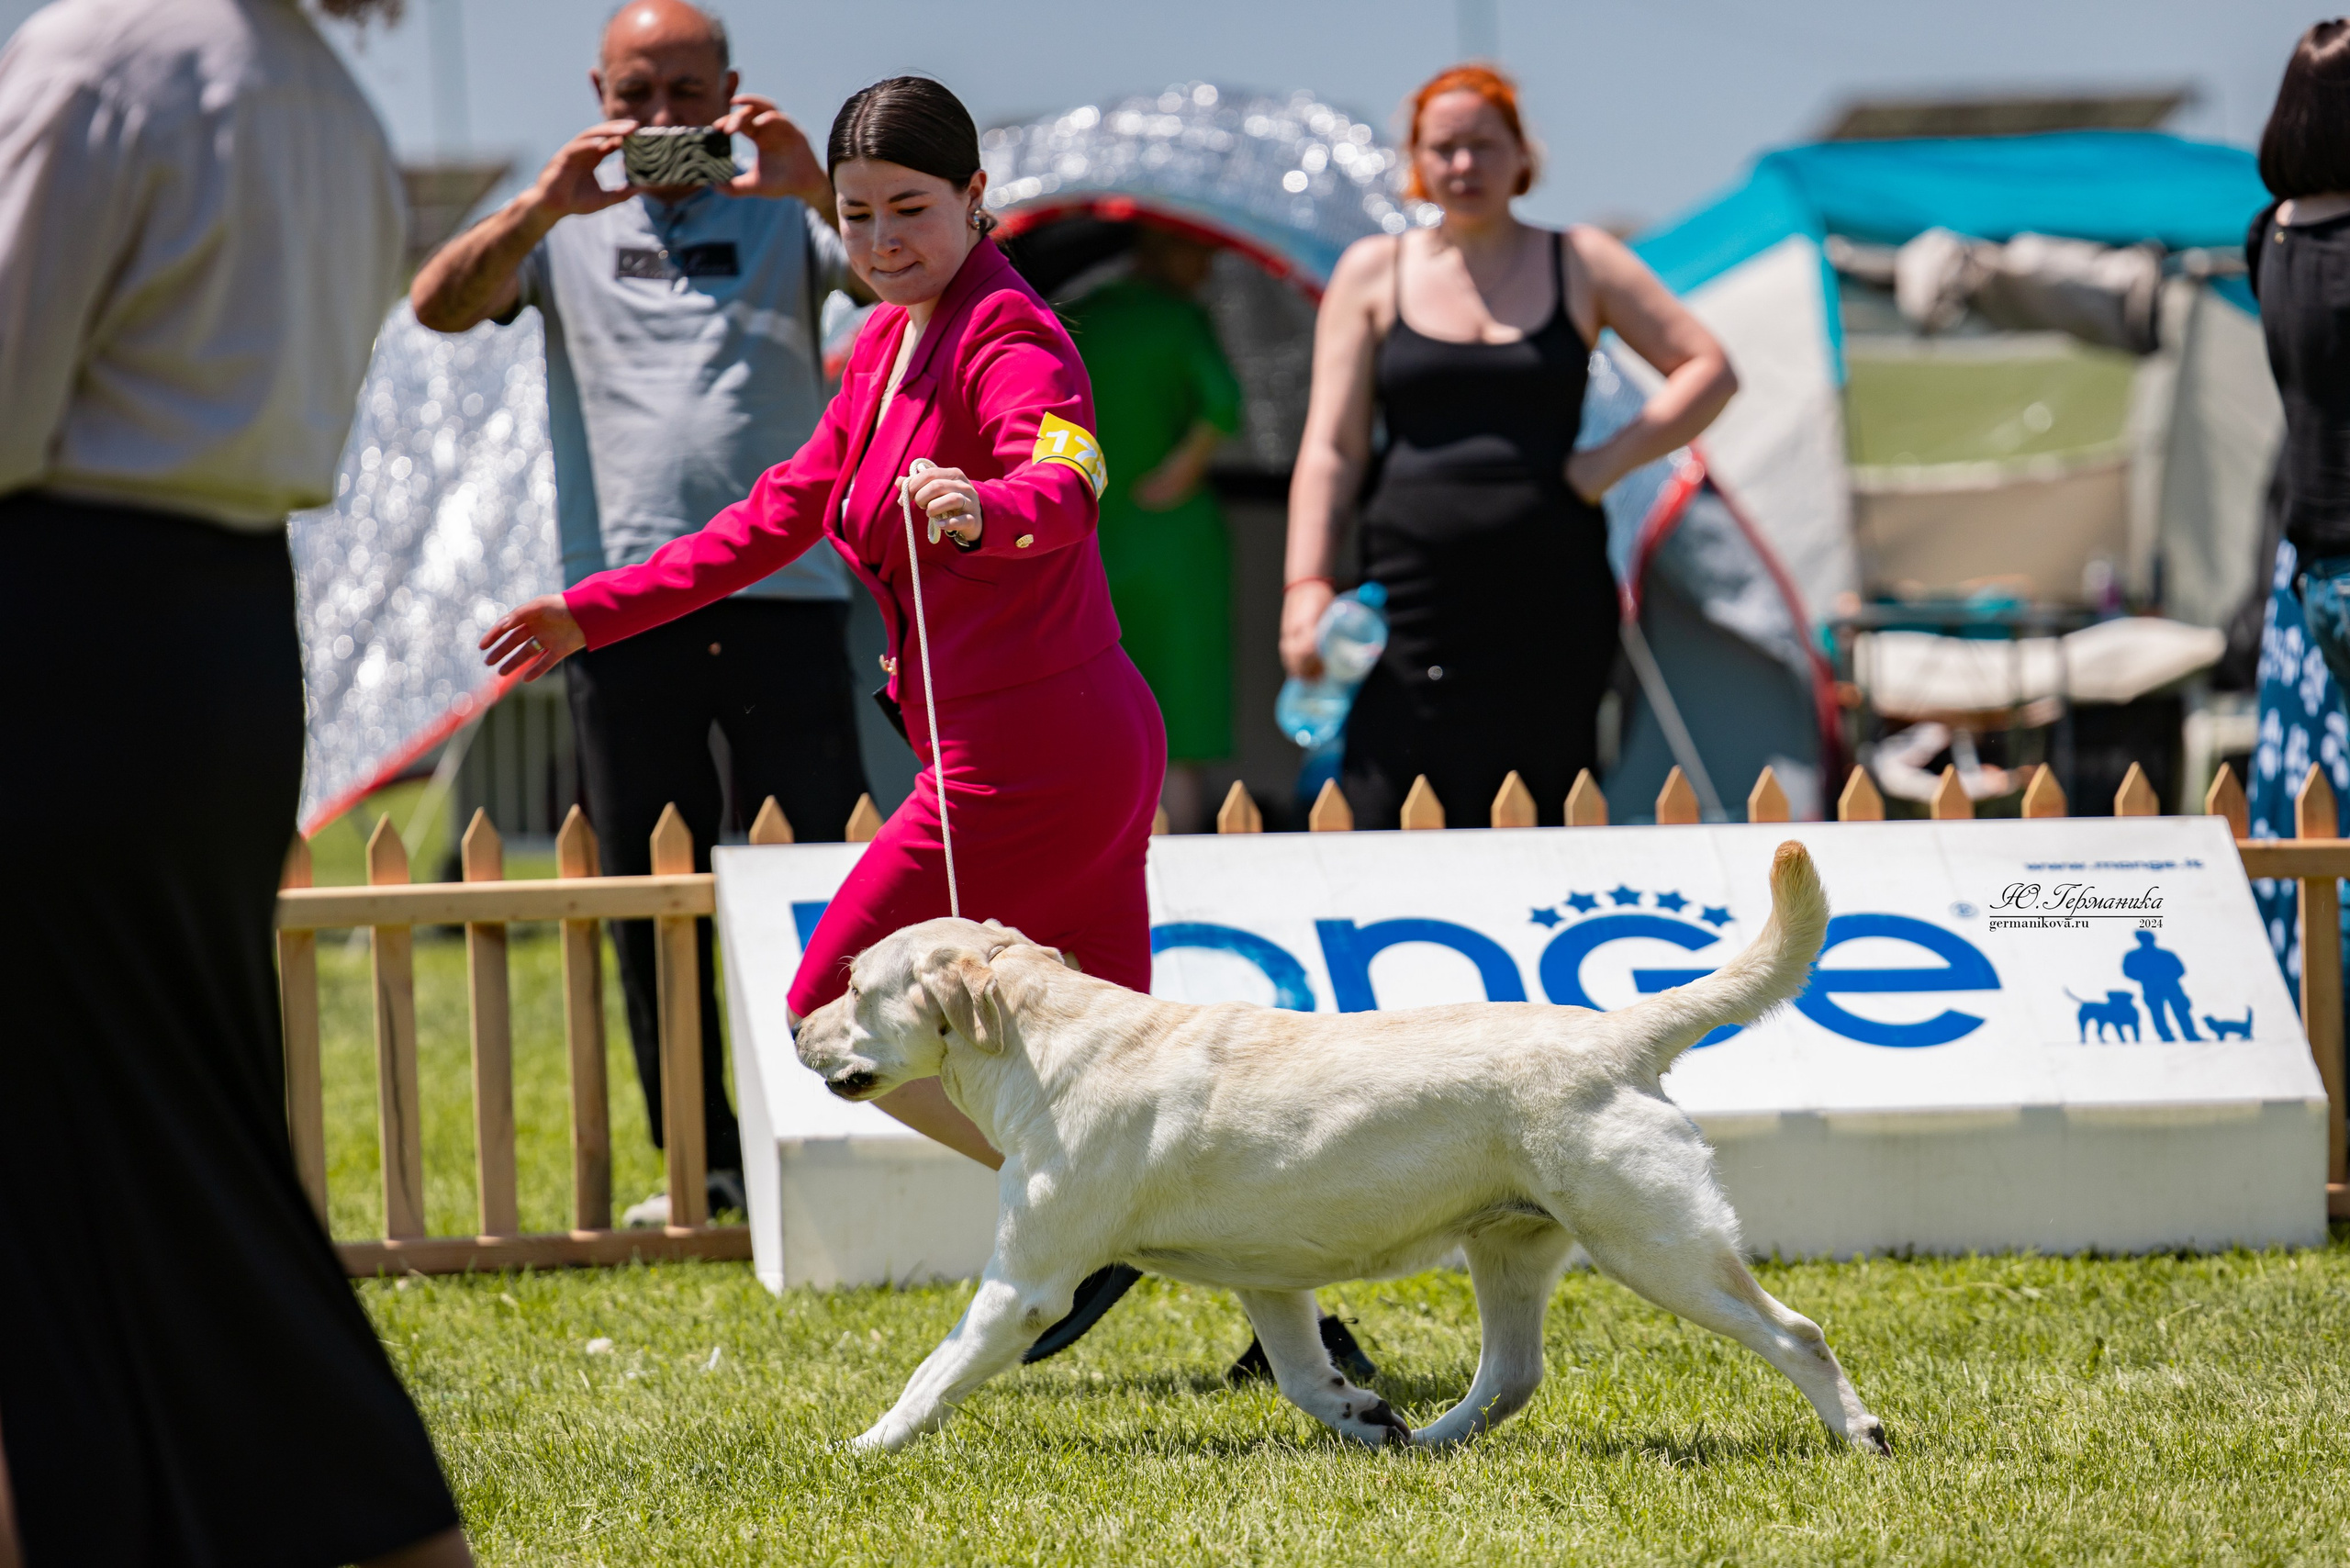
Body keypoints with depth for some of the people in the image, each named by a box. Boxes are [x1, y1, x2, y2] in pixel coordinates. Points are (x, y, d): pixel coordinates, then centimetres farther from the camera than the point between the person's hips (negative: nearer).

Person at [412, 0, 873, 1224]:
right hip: (625, 603, 1)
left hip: (785, 595, -1)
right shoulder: (567, 224, 10)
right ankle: (703, 1163, 11)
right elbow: (439, 307, -5)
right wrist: (544, 207, -22)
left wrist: (818, 188, -24)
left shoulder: (784, 208, 8)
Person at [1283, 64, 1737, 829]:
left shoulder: (1582, 264, 10)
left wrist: (1612, 459, -1)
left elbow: (1709, 371, 12)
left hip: (1549, 600, 0)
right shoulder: (1373, 272, 10)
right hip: (1414, 594, 0)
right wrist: (1308, 582, -4)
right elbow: (1331, 447, 7)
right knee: (1383, 828, -12)